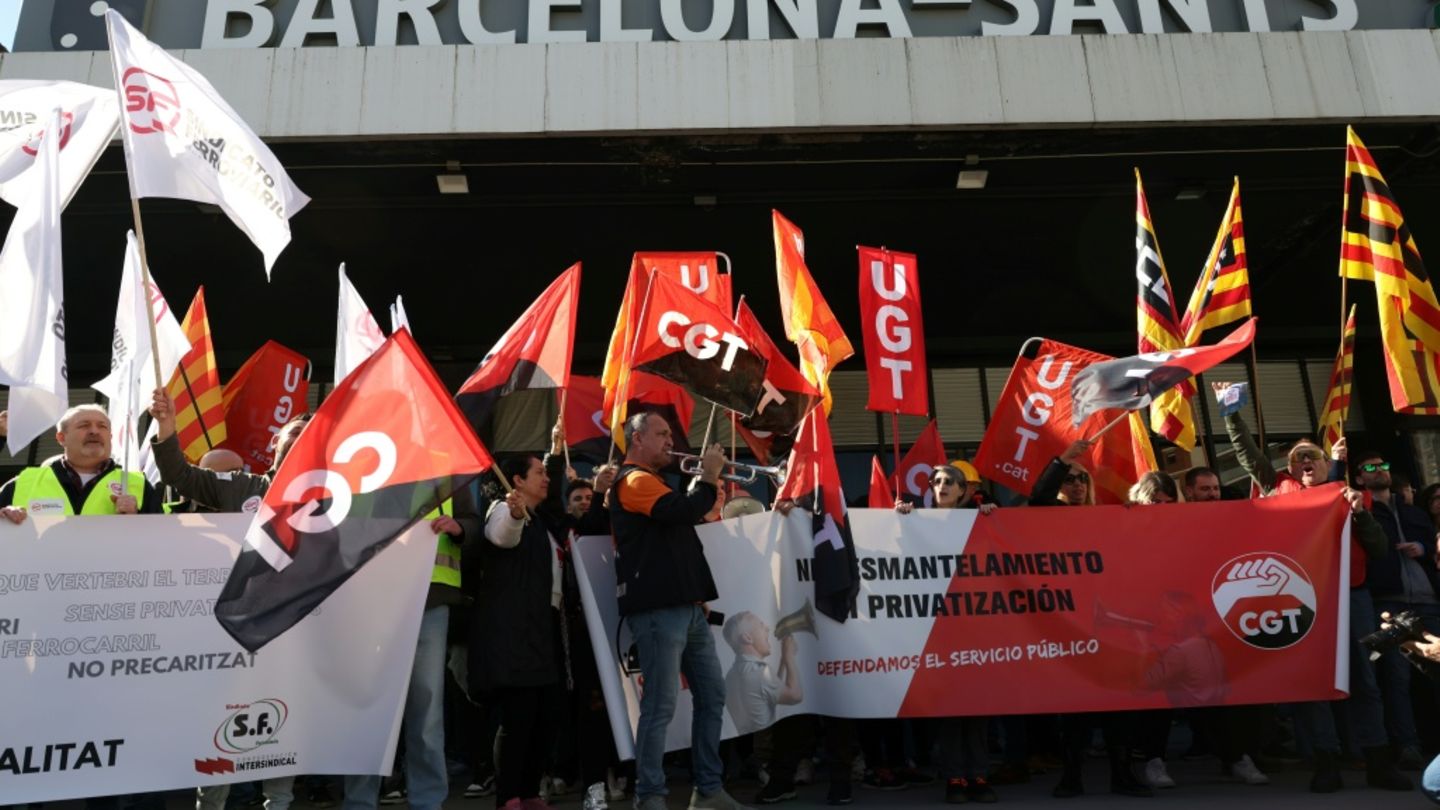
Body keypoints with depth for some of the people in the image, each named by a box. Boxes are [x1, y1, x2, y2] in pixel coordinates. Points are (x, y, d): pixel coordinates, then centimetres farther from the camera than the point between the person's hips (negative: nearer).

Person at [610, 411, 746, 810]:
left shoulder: (657, 480, 24)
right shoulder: (634, 480, -8)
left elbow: (687, 518, 30)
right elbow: (684, 511, -23)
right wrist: (709, 478, -10)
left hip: (688, 607, 10)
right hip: (659, 610, -10)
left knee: (712, 696, 10)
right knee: (660, 706, -6)